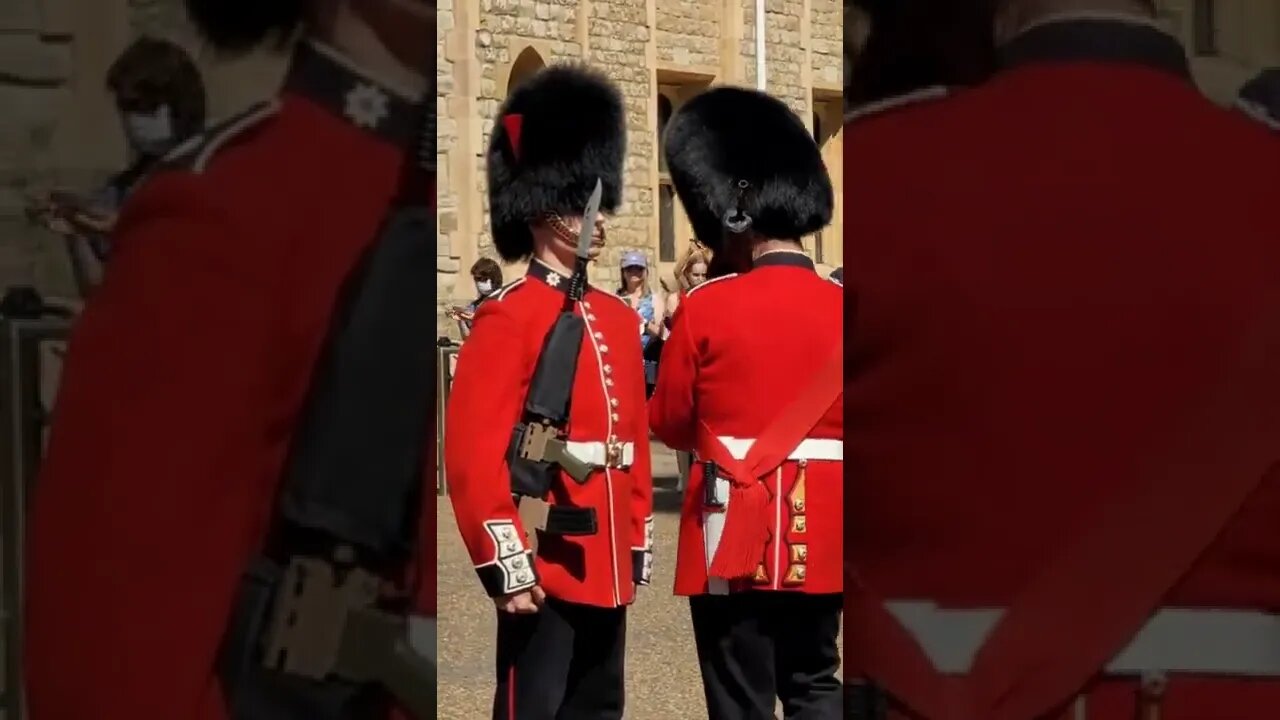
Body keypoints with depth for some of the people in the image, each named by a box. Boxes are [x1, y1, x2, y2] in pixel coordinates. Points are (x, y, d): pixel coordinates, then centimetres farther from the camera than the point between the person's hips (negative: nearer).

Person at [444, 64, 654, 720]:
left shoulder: (618, 318, 14)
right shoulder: (506, 317, -11)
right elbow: (473, 453, -16)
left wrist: (638, 547, 16)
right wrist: (506, 564, -19)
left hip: (604, 567, 8)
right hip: (544, 565, -8)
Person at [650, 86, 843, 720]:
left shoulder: (707, 309, -10)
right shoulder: (839, 307, 1)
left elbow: (670, 424, 1)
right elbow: (842, 417, 11)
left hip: (739, 534, -4)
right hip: (820, 533, 4)